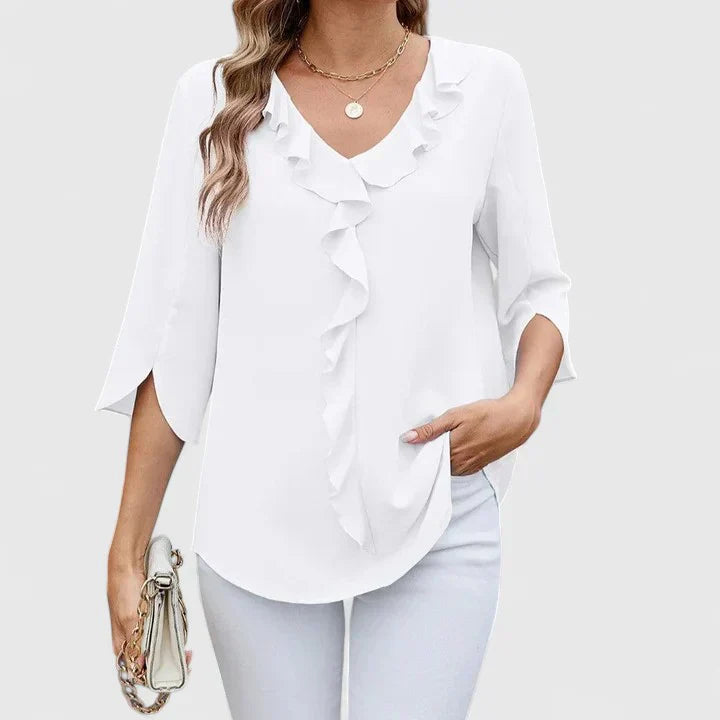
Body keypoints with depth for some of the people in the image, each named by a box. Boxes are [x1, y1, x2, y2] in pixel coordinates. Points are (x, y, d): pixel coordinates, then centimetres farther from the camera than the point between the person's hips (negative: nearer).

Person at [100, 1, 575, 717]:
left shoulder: (487, 84, 2)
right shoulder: (214, 96, 1)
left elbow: (536, 286, 10)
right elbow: (173, 337, 1)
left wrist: (523, 403, -11)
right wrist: (127, 551, 1)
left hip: (437, 523, 0)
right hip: (259, 524, 0)